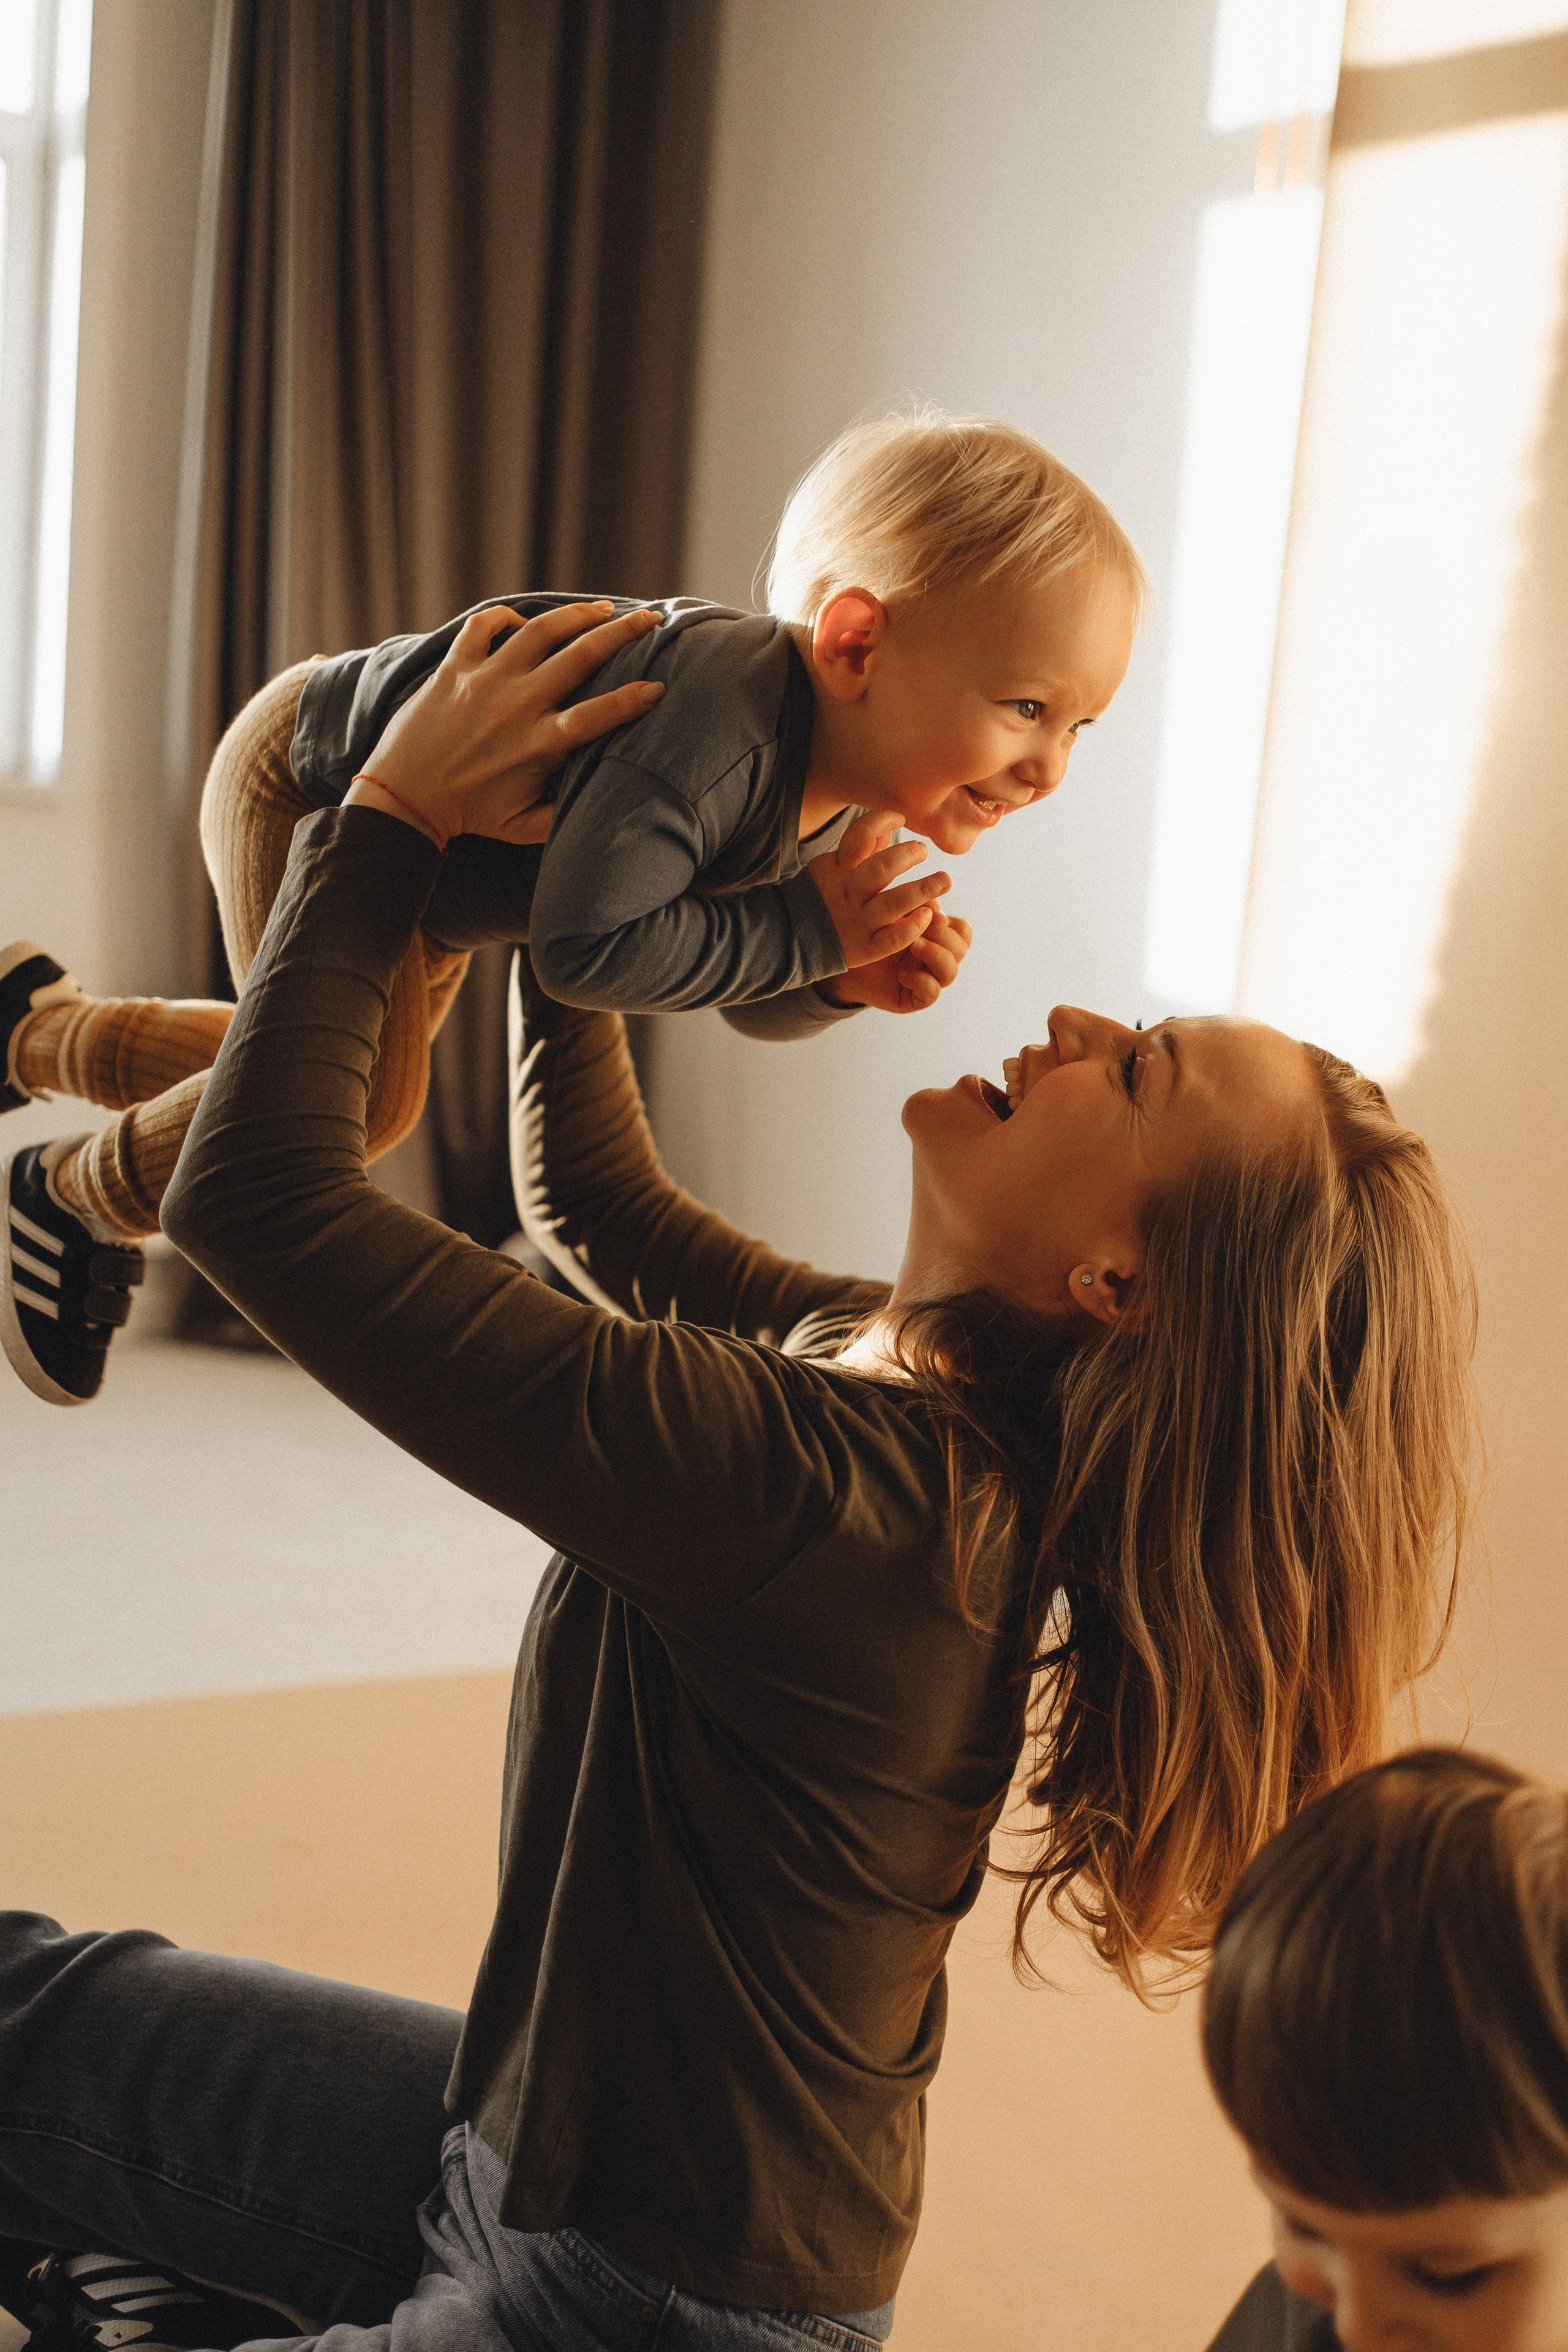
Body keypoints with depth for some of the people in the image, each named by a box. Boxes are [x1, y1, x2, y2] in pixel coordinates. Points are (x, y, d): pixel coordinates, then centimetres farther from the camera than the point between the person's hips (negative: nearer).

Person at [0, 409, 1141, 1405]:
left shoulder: (849, 800, -15)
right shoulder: (720, 720, -44)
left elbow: (746, 997, -3)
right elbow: (585, 947, -47)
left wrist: (849, 980, -25)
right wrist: (807, 931, -39)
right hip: (312, 774, -9)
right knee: (357, 1097, -17)